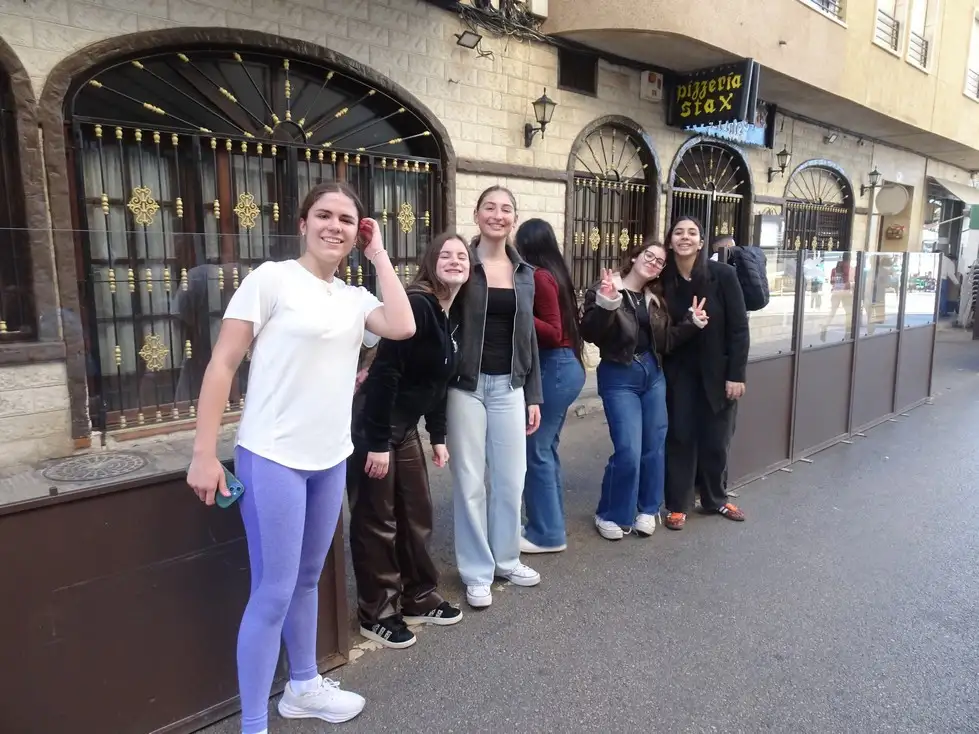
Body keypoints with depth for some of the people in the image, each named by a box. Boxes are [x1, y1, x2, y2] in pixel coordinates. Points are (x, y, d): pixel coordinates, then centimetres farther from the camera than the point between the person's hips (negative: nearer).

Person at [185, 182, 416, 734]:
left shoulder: (355, 297, 8)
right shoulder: (271, 278, -7)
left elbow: (403, 327, -12)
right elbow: (222, 364, -9)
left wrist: (379, 255, -3)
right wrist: (204, 453, -12)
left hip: (330, 460, 6)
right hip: (272, 458, -6)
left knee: (307, 580, 20)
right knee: (274, 592, 1)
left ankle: (303, 686, 40)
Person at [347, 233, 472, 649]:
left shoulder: (451, 318, 9)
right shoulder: (415, 305, -19)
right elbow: (385, 373, -23)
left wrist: (438, 437, 16)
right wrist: (378, 443, -23)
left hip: (405, 427, 9)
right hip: (374, 427, -9)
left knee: (417, 515, 16)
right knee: (376, 521, 4)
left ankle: (419, 599, 33)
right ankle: (376, 614, 20)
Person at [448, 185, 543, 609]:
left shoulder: (524, 271, 9)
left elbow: (528, 336, 12)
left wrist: (533, 395, 10)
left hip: (509, 386, 4)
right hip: (467, 385, -4)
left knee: (511, 477, 11)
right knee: (469, 480, 4)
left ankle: (506, 559, 31)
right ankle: (476, 571, 20)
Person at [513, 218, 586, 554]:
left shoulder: (539, 277, -14)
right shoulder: (554, 273, 12)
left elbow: (553, 334, -17)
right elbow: (556, 324, 10)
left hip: (553, 370, -9)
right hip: (564, 367, 10)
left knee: (535, 450, -2)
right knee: (546, 448, 16)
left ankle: (546, 534, 8)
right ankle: (551, 524, 26)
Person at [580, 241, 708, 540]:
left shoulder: (656, 299, 11)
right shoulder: (604, 289, -7)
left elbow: (666, 342, 10)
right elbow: (590, 334, -18)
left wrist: (692, 322, -1)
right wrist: (606, 304, -31)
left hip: (653, 374, 7)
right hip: (619, 377, -6)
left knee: (654, 446, 10)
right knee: (629, 451, -10)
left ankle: (647, 510, 29)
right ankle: (610, 515, 10)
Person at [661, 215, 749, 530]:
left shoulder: (722, 274, -12)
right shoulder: (664, 280, -6)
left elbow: (739, 327, -10)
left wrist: (736, 374, -12)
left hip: (718, 371, -1)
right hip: (679, 373, 1)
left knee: (716, 439, 10)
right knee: (680, 437, 6)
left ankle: (716, 499, 32)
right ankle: (677, 505, 20)